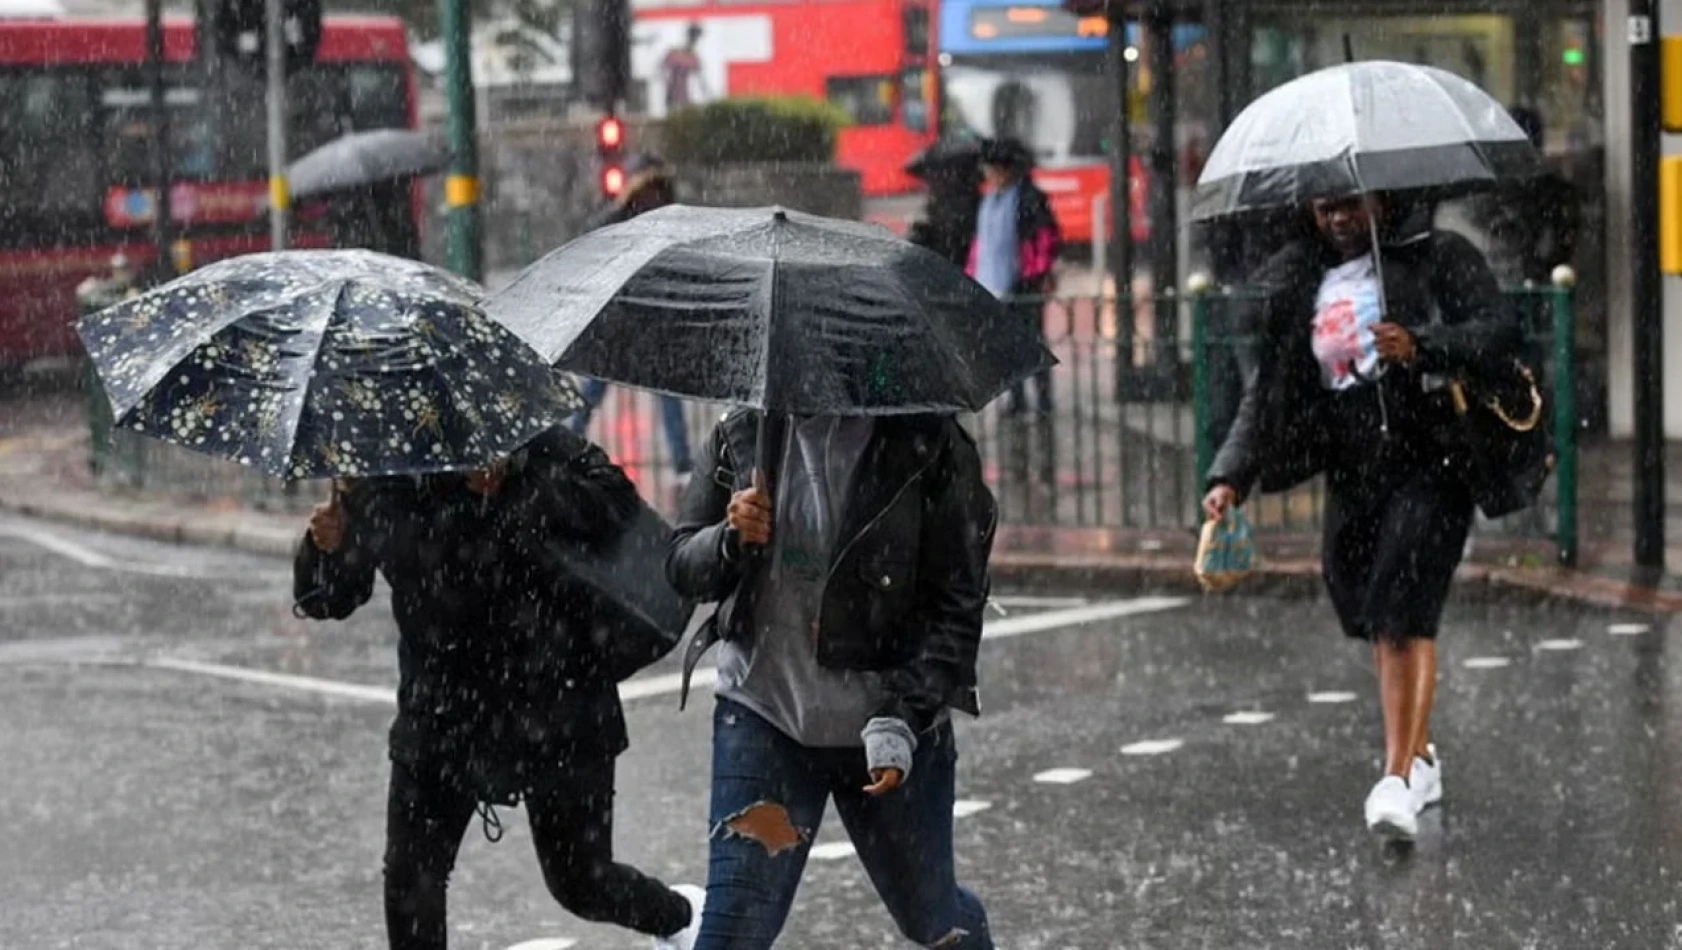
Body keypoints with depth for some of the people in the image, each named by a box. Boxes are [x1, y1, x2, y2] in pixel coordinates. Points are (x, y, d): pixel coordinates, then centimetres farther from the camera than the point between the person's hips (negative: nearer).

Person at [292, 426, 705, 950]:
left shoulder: (548, 452, -7)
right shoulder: (389, 486, -3)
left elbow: (617, 504, -24)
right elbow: (327, 599, 1)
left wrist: (515, 485, -29)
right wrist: (325, 548, -21)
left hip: (555, 719, -2)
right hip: (441, 722, 2)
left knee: (581, 883, 8)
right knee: (410, 878, -7)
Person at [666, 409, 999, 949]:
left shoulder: (927, 445, -11)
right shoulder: (742, 434, -1)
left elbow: (956, 601, -11)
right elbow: (682, 568, 6)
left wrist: (904, 719, -20)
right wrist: (732, 540, -17)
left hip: (891, 722, -1)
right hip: (763, 712, 1)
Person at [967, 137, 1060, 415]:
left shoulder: (1030, 198, -6)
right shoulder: (989, 199, 16)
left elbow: (1049, 236, -8)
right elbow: (981, 240, 21)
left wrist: (1044, 272, -14)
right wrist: (972, 274, 18)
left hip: (1024, 284, -7)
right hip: (994, 283, 7)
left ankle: (1044, 399, 2)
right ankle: (1017, 400, 15)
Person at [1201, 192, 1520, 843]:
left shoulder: (1438, 258, 2)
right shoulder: (1297, 285, 14)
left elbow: (1499, 330, -9)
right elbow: (1267, 391, 13)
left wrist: (1423, 349, -26)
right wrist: (1232, 476, 1)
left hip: (1428, 465, -5)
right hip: (1350, 476, 6)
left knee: (1403, 616, -18)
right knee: (1376, 622, 12)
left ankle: (1398, 778, -22)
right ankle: (1419, 757, 32)